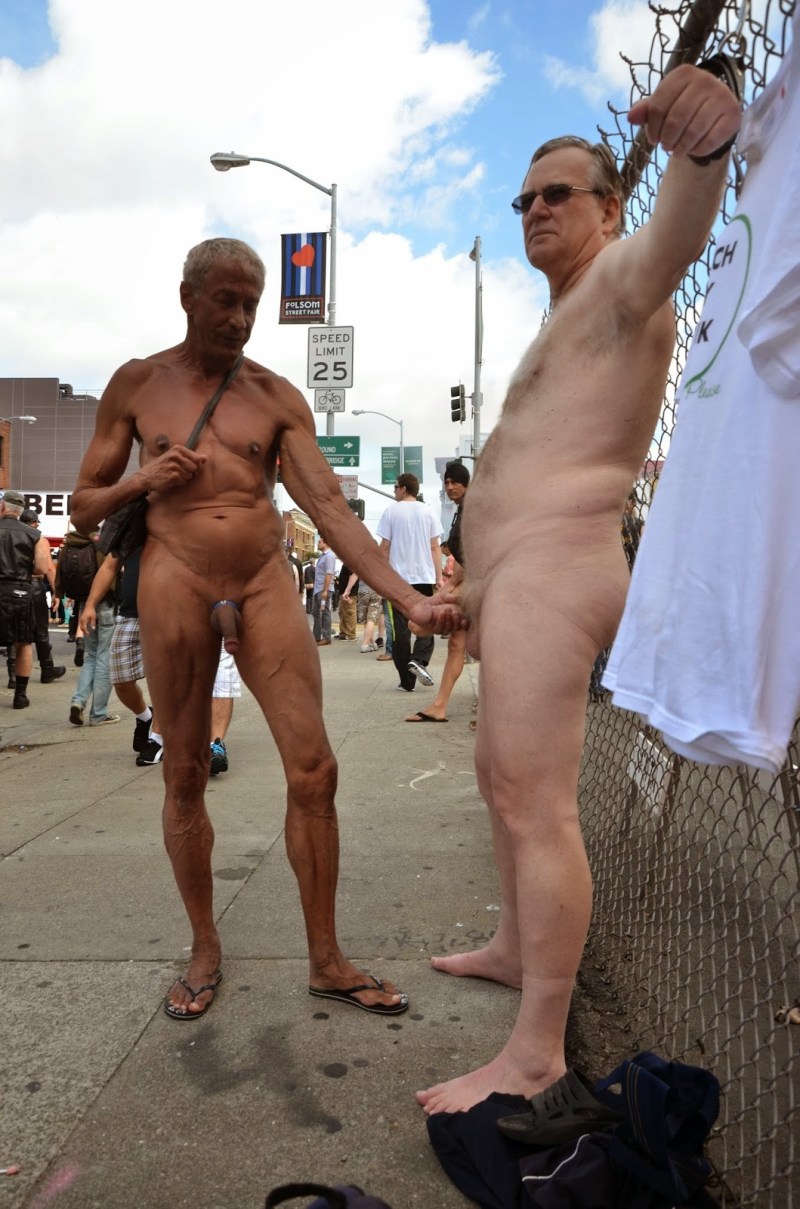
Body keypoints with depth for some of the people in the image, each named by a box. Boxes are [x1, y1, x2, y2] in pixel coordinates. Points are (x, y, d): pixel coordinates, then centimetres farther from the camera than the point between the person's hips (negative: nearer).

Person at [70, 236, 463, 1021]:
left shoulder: (278, 397, 5)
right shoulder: (137, 384, 7)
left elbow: (330, 508, -4)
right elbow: (83, 505, 12)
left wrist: (409, 600, -14)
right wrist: (142, 480, -10)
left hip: (265, 585, 1)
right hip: (175, 582, 0)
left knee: (313, 769, -5)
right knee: (184, 775, 6)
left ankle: (325, 961, 10)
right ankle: (205, 950, 25)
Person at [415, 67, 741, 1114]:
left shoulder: (621, 281, -1)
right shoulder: (564, 329, 29)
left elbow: (676, 236, -28)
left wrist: (703, 146, -50)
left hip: (550, 574, -11)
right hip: (516, 577, 11)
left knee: (537, 808, -13)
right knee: (501, 780, 19)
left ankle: (537, 1054, -5)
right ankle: (514, 949, 34)